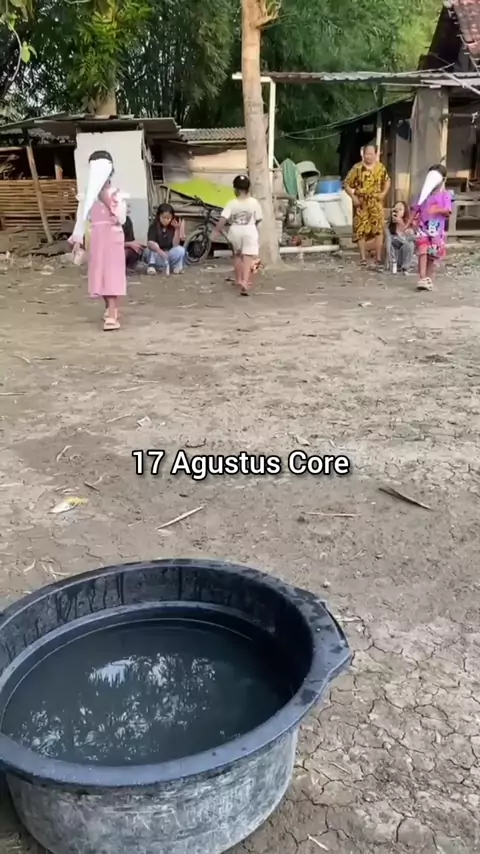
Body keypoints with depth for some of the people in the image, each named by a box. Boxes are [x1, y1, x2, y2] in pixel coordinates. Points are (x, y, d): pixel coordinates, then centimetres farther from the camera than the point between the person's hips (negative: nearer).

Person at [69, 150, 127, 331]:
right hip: (96, 238, 4)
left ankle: (112, 316, -15)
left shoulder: (116, 194, -2)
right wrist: (77, 239, 4)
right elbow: (82, 218, 8)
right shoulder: (88, 196, 7)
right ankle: (110, 309, 25)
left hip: (113, 237, -4)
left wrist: (109, 203, -19)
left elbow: (121, 219, -11)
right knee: (99, 274, 8)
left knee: (112, 275, -10)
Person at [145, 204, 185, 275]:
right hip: (157, 255, -1)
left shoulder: (173, 227, -6)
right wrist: (160, 251, -49)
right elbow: (150, 243, -29)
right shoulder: (153, 227, -12)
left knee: (180, 250, -26)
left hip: (169, 254, 1)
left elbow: (175, 245, -18)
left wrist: (178, 229, -29)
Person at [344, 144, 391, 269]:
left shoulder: (380, 167, 5)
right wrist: (353, 197, -13)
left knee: (379, 229, -4)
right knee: (361, 230, -1)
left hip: (376, 204, 2)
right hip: (361, 204, -2)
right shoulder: (357, 168, -6)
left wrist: (384, 193, 3)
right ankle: (363, 258, 8)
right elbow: (347, 184, -3)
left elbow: (387, 181, 19)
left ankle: (379, 258, 3)